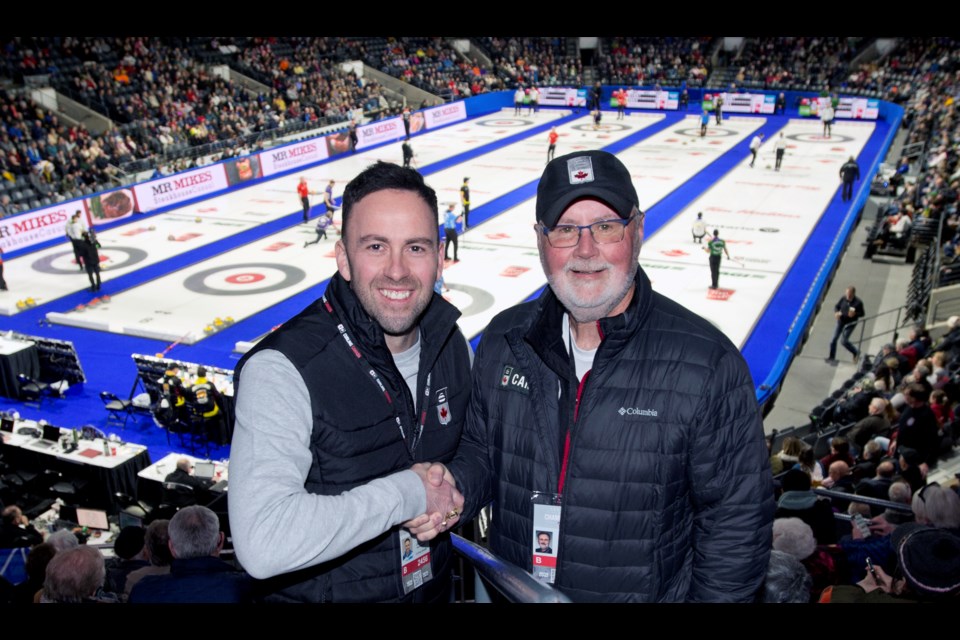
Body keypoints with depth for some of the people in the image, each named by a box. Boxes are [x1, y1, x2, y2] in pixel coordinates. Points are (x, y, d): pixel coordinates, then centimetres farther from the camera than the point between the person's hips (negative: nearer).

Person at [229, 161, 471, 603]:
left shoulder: (451, 343, -8)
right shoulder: (281, 369, -27)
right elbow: (262, 544, -36)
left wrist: (452, 492, -12)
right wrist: (409, 492, -29)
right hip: (323, 593, -5)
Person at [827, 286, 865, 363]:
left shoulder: (858, 302, -16)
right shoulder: (843, 299, -7)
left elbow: (862, 314, -6)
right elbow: (836, 306, 5)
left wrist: (855, 314, -26)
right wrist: (836, 312, -16)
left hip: (850, 324, -5)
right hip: (840, 321, 5)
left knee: (843, 341, -11)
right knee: (834, 339, 6)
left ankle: (856, 353, 15)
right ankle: (832, 357, 22)